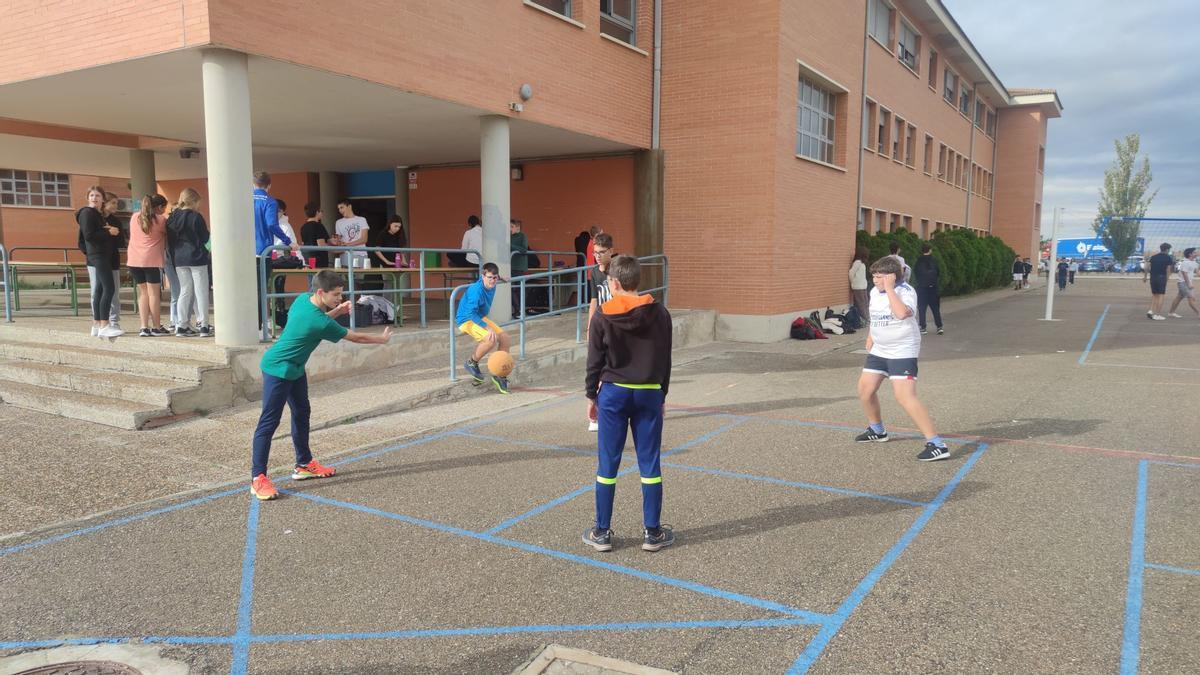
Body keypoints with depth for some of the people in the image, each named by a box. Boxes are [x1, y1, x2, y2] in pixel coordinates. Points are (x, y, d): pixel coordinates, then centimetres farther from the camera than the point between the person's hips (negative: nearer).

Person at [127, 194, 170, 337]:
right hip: (152, 260, -5)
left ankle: (144, 327, 5)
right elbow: (167, 234, 5)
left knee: (143, 292, 11)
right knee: (154, 293, 0)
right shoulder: (160, 220, -3)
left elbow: (131, 235, 19)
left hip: (134, 260, 5)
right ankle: (156, 327, 4)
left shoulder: (135, 217, 14)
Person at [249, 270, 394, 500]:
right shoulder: (321, 323, -28)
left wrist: (337, 311, 3)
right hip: (278, 370, -10)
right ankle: (258, 478, -5)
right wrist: (382, 339, 1)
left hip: (294, 369, 10)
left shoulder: (303, 299, -4)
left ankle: (304, 464, 29)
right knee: (269, 421, -8)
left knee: (302, 412, 17)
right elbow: (355, 337, -15)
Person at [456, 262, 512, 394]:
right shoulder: (476, 290, -29)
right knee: (491, 339, -30)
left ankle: (499, 374, 4)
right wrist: (487, 327, -34)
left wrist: (499, 279, 40)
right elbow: (471, 313, -31)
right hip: (466, 320, -9)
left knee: (504, 337, -5)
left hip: (480, 318, 9)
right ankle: (471, 363, -4)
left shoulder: (491, 285, -5)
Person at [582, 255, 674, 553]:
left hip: (613, 393, -1)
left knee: (607, 464, 6)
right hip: (649, 394, 2)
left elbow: (594, 361, -2)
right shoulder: (659, 314, 0)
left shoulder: (603, 316, -6)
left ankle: (602, 532, 13)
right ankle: (652, 532, 14)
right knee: (649, 464, 7)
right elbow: (665, 359, 6)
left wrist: (591, 395, 10)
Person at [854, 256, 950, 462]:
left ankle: (936, 444, -15)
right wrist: (871, 337, 19)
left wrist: (889, 288, -32)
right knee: (865, 389, 12)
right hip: (879, 350, 9)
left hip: (902, 352, -9)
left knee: (905, 397, -20)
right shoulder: (875, 292, 7)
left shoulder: (906, 291, -18)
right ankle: (877, 430, 37)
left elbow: (902, 313, -39)